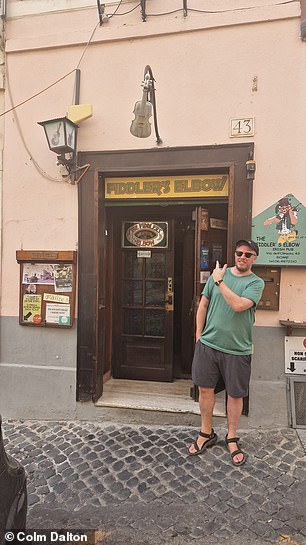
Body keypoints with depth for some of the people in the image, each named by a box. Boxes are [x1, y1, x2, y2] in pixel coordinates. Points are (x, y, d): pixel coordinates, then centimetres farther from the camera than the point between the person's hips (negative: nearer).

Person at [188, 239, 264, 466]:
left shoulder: (256, 282, -5)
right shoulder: (219, 273, 5)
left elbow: (238, 305, -23)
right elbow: (203, 304, 9)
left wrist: (219, 281, -16)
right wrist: (199, 335, 5)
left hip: (237, 349, -2)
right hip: (208, 344, 3)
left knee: (235, 394, 11)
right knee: (205, 389, 11)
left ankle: (232, 438, 33)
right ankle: (207, 433, 33)